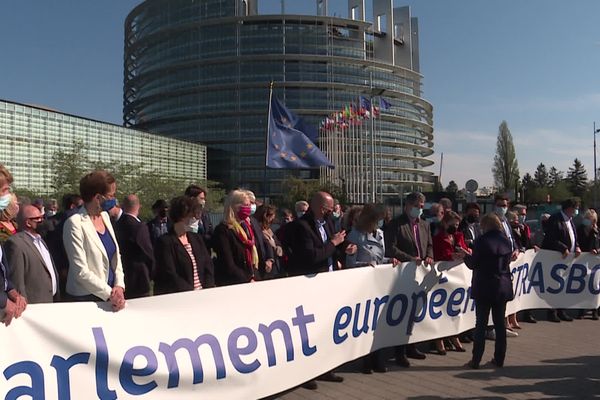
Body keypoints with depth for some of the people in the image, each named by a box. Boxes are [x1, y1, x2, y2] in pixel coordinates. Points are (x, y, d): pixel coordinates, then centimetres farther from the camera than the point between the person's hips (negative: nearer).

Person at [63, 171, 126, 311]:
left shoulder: (104, 216, 5)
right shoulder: (75, 223, -15)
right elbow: (80, 271, -18)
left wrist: (119, 286, -4)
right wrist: (109, 293, -17)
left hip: (110, 294, 6)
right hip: (87, 297, -6)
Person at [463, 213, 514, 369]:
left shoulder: (481, 241, -13)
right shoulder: (506, 241, 4)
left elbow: (472, 264, -8)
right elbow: (506, 262, 15)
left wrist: (466, 255, 11)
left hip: (484, 288, -5)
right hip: (503, 287, 5)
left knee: (481, 324, 0)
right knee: (500, 323, 11)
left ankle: (476, 360, 4)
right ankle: (499, 359, 17)